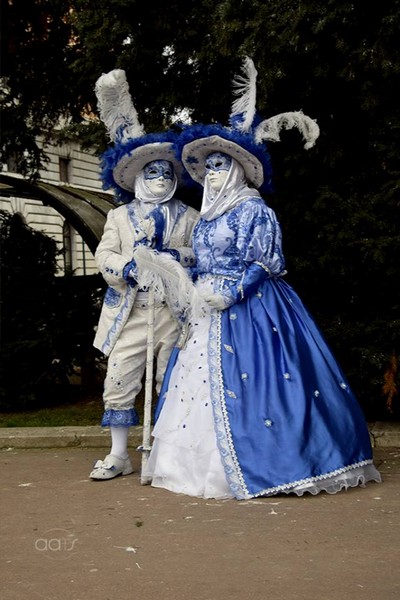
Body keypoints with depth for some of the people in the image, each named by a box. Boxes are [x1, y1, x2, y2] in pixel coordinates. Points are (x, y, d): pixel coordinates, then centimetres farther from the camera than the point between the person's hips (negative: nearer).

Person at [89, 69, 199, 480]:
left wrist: (178, 257, -18)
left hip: (175, 311, 0)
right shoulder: (119, 217, 12)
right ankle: (118, 455, 10)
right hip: (130, 311, 0)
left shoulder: (189, 217, 12)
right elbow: (103, 256, 0)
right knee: (119, 381, -2)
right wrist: (126, 266, -20)